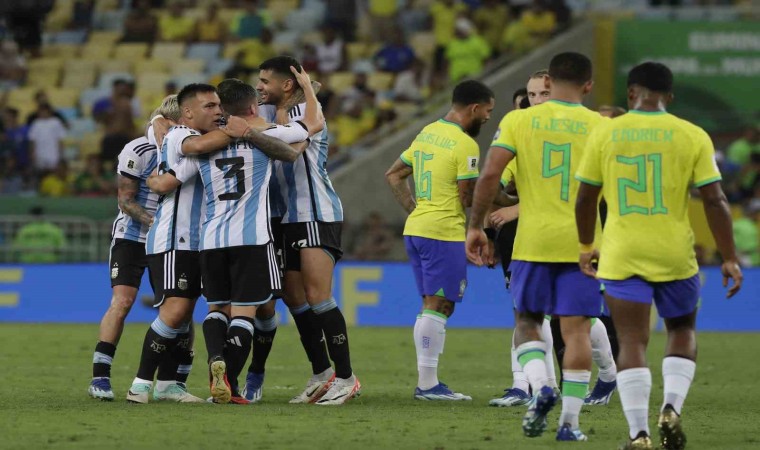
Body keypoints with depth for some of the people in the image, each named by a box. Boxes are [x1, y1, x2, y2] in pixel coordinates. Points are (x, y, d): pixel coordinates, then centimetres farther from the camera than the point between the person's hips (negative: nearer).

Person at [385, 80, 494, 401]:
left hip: (416, 228, 9)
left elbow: (393, 175, 19)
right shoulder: (465, 145, -13)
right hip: (444, 232, -9)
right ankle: (427, 383, -6)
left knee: (433, 305, 13)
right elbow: (468, 198, -14)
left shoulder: (427, 133, 13)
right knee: (438, 305, -5)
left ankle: (427, 382, 14)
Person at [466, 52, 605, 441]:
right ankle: (569, 420, 0)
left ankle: (541, 388, -10)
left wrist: (476, 226, 1)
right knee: (577, 330, 4)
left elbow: (489, 175, -8)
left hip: (533, 240, 0)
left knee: (527, 322, 15)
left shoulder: (518, 121, 0)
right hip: (582, 244, 0)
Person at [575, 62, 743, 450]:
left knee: (632, 341, 3)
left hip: (621, 256, 0)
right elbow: (714, 201, -5)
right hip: (675, 254, 0)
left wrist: (586, 247, 21)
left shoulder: (604, 134, 1)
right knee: (682, 330, 20)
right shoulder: (692, 136, -2)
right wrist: (730, 258, 1)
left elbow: (585, 199, 7)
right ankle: (671, 408, 1)